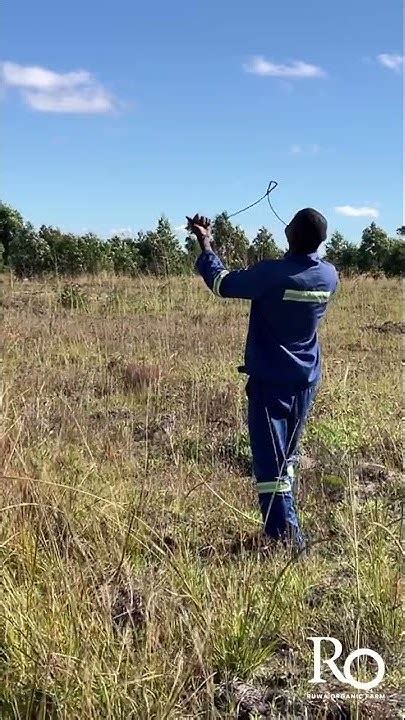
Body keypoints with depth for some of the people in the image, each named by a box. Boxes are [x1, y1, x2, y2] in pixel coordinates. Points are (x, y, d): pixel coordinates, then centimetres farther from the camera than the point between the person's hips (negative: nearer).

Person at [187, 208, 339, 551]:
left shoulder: (272, 274, -19)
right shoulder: (329, 276, -3)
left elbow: (223, 283, -5)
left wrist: (205, 244, 8)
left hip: (269, 381, -6)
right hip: (307, 381, 6)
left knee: (270, 459, -2)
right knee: (287, 453, 19)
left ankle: (285, 533, -4)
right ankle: (287, 525, 28)